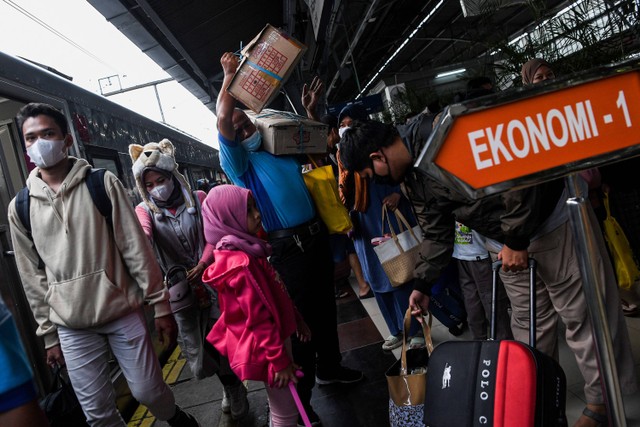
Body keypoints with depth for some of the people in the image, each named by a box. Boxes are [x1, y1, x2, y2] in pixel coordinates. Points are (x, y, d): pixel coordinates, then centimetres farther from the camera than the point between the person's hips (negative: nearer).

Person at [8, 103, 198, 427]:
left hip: (123, 313, -2)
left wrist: (160, 305, -7)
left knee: (149, 392, 3)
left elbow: (136, 249, -5)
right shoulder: (20, 208, 3)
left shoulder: (103, 184, -4)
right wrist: (49, 335, 10)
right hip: (72, 328, 3)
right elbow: (33, 278, 8)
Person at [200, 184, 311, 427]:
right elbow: (259, 319, -25)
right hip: (265, 349, -9)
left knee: (282, 406, 25)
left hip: (275, 336, 9)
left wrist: (297, 320, 18)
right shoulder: (241, 263, -27)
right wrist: (280, 360, -19)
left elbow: (277, 294, 12)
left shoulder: (246, 251, 4)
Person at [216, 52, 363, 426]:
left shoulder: (280, 148, 14)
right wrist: (230, 76, -14)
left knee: (325, 309, 20)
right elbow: (221, 121, -21)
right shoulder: (239, 160, -6)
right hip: (289, 249, -7)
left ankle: (329, 367, 42)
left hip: (317, 237, 7)